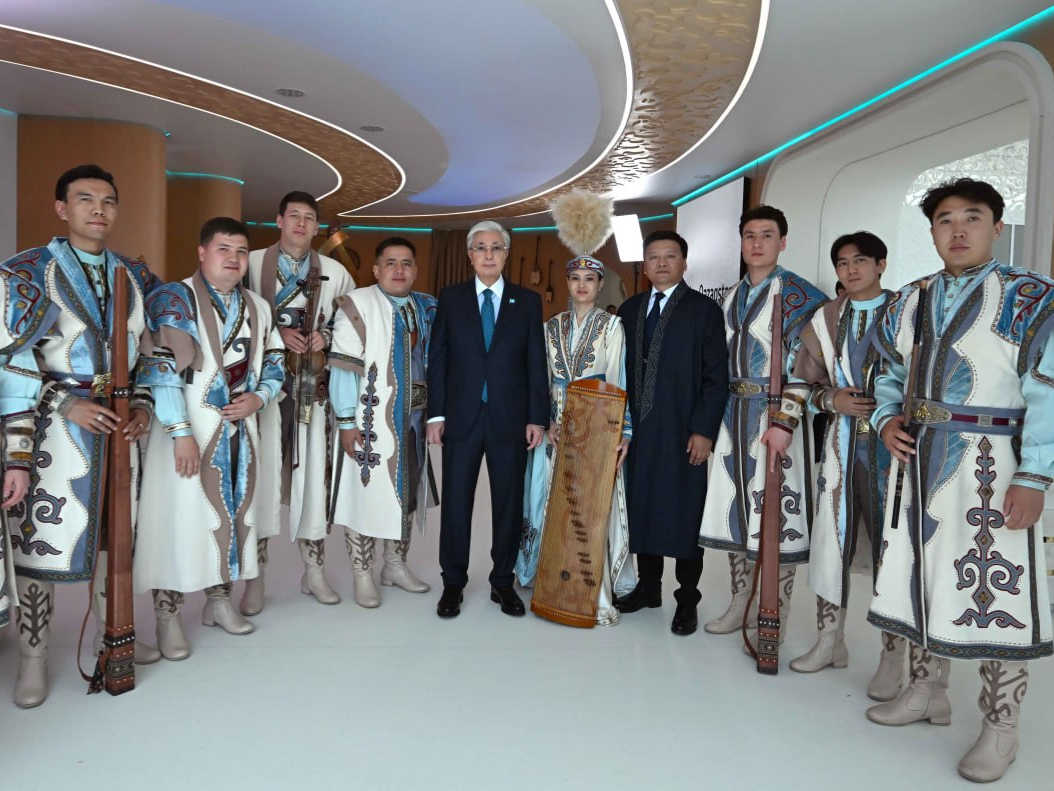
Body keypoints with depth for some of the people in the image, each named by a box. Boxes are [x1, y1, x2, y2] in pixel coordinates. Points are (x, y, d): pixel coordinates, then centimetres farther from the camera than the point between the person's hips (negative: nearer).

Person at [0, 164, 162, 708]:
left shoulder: (136, 276, 10)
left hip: (120, 423, 4)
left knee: (111, 530, 14)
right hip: (54, 426, -4)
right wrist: (67, 405, -15)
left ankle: (110, 632, 31)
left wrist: (143, 405, 0)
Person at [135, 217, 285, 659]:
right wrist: (181, 431, -22)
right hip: (190, 428, -6)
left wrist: (259, 397, -5)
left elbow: (274, 365, 16)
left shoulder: (258, 307, 12)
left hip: (240, 428, 6)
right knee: (181, 514, -2)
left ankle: (219, 597, 27)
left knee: (233, 511, 11)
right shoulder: (175, 299, -7)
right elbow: (162, 368, -15)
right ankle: (167, 612, 10)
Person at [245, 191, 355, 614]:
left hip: (314, 386, 2)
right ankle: (254, 577, 10)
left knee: (314, 472, 5)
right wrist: (275, 333, -11)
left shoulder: (335, 272, 9)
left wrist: (326, 335, -2)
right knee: (261, 472, -2)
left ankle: (314, 571, 18)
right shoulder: (252, 263, 3)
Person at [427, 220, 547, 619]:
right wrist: (436, 413, -2)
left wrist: (537, 418, -3)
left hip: (510, 419, 0)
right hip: (462, 418, 0)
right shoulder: (450, 298, 7)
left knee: (509, 503, 8)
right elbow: (437, 359, 4)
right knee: (455, 501, 5)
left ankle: (503, 581, 22)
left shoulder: (528, 301, 6)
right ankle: (453, 583, 20)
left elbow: (536, 364, 3)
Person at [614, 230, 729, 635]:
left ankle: (687, 599, 16)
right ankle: (648, 587, 27)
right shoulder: (629, 309, 13)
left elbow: (716, 376, -5)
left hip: (683, 431, -4)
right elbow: (623, 369, 12)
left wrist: (704, 430, -12)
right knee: (642, 508, 11)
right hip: (637, 429, 4)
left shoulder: (704, 309, -1)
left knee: (684, 514, 2)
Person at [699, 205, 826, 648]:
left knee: (778, 512, -2)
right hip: (735, 412, 7)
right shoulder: (733, 296, 14)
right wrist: (724, 407, 12)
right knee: (735, 505, 11)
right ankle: (740, 604, 25)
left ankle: (777, 619, 9)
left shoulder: (797, 293, -5)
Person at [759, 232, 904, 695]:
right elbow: (802, 381, 12)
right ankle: (830, 640, 23)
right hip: (842, 442, 3)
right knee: (830, 539, 6)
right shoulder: (825, 319, 11)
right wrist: (832, 400, -5)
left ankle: (893, 658, 13)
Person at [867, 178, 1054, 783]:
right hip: (919, 463, 6)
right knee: (922, 573, 14)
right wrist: (887, 420, 2)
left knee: (995, 591, 0)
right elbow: (891, 375, 21)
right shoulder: (910, 301, 11)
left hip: (989, 468, -5)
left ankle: (1000, 728, 16)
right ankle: (928, 692, 33)